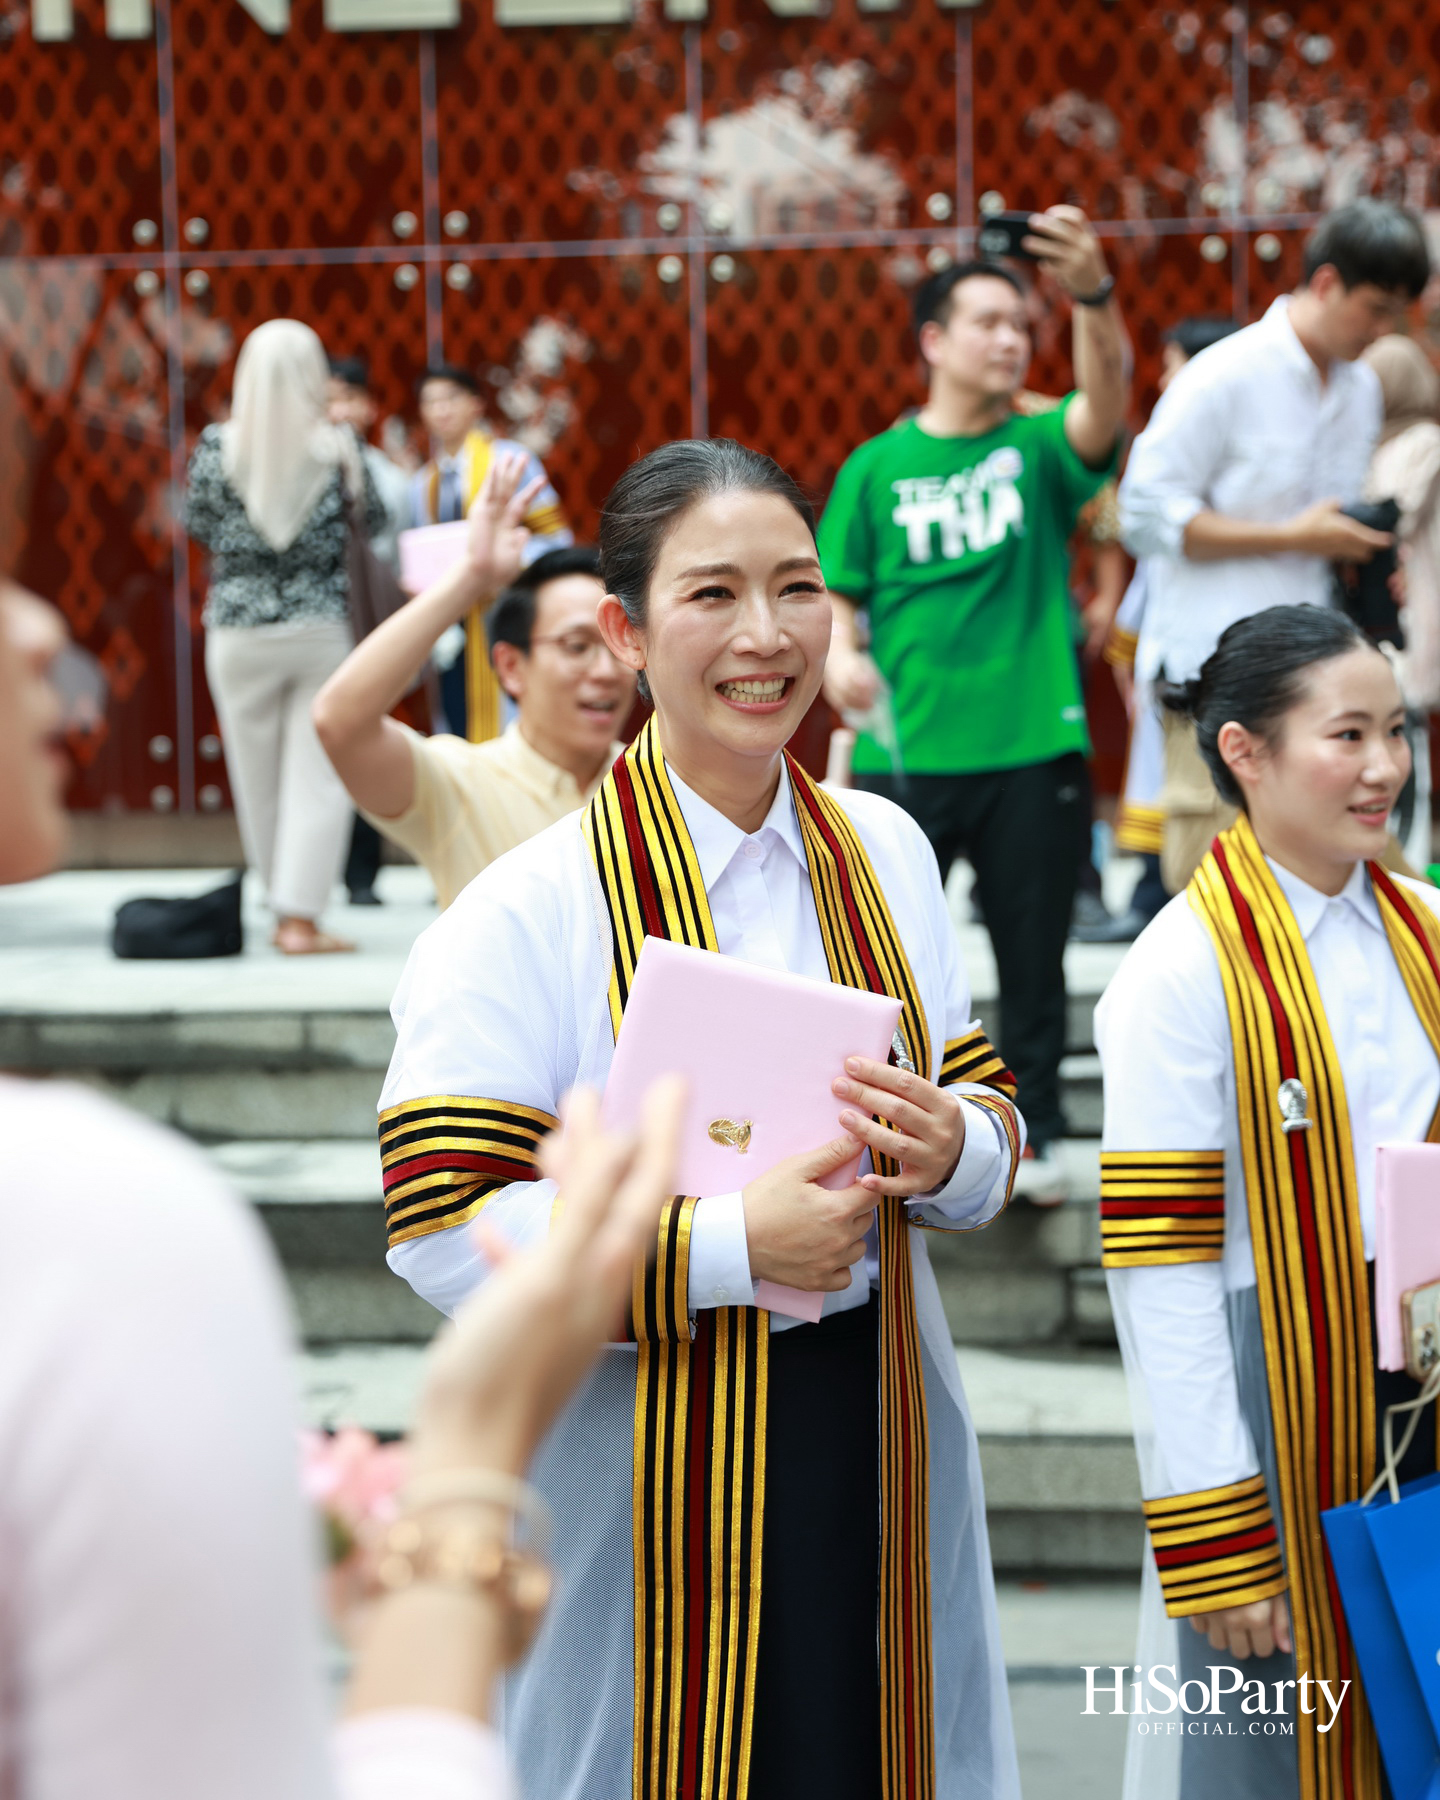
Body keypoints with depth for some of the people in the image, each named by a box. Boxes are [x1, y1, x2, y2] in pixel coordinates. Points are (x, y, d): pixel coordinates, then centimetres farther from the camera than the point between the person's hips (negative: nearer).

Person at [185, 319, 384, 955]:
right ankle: (300, 918, -4)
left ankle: (284, 907, 22)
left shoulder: (217, 447, -5)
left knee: (258, 780, 12)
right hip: (321, 631, -1)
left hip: (239, 632, 1)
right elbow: (373, 519, 8)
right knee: (317, 780, 2)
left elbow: (197, 526, 7)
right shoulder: (336, 449, -6)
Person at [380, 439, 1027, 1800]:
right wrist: (728, 1244, -22)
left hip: (873, 1433, 5)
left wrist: (950, 1152, -11)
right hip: (647, 1471, -4)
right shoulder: (528, 910, -12)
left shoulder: (884, 851, 5)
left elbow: (988, 1108, 13)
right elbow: (442, 1230, -16)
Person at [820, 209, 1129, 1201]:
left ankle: (1036, 1130, 22)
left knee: (1033, 956, 8)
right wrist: (840, 658, -14)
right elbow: (839, 594, 9)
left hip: (1034, 748, 0)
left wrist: (1095, 293, -35)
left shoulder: (1039, 448, 3)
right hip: (905, 754, 0)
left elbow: (1106, 401, -18)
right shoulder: (878, 466, 6)